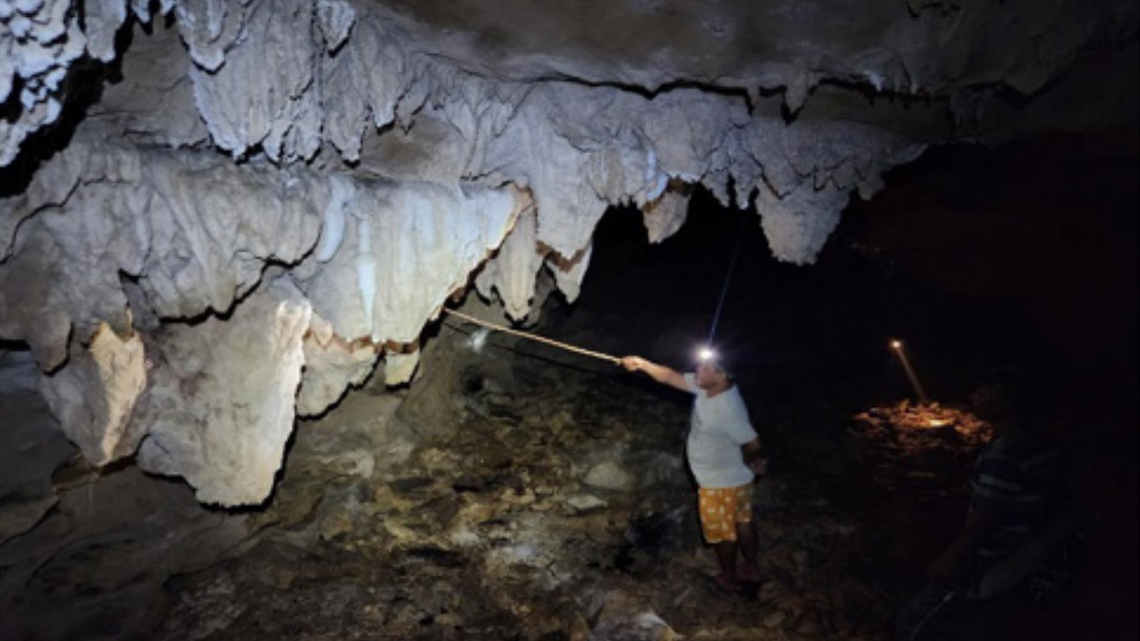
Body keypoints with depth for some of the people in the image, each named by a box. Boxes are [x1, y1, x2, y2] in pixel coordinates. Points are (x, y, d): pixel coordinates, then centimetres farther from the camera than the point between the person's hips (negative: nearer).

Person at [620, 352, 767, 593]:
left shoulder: (727, 409, -36)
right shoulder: (707, 388, -10)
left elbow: (752, 444, -29)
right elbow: (672, 377, -1)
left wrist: (750, 463, -9)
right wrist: (642, 364, -4)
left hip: (723, 482, -8)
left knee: (722, 531, 15)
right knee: (741, 522, 25)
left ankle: (729, 578, 37)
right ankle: (751, 568, 46)